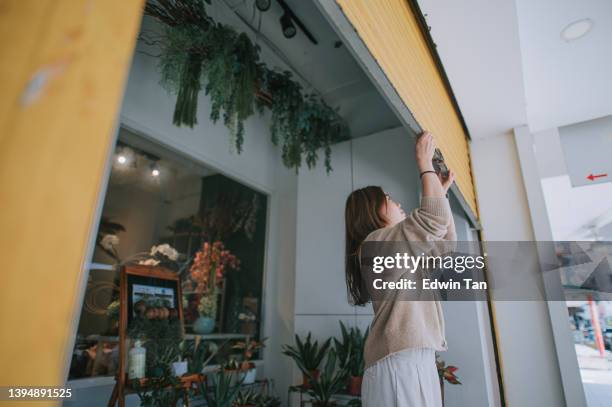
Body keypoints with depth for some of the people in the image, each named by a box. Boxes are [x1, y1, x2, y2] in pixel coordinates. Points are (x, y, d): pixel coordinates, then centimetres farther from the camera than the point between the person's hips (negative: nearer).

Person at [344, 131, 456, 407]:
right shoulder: (376, 242, -7)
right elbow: (436, 216, -15)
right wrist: (425, 163, -1)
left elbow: (446, 240, 29)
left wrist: (441, 190, 28)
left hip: (416, 360, 10)